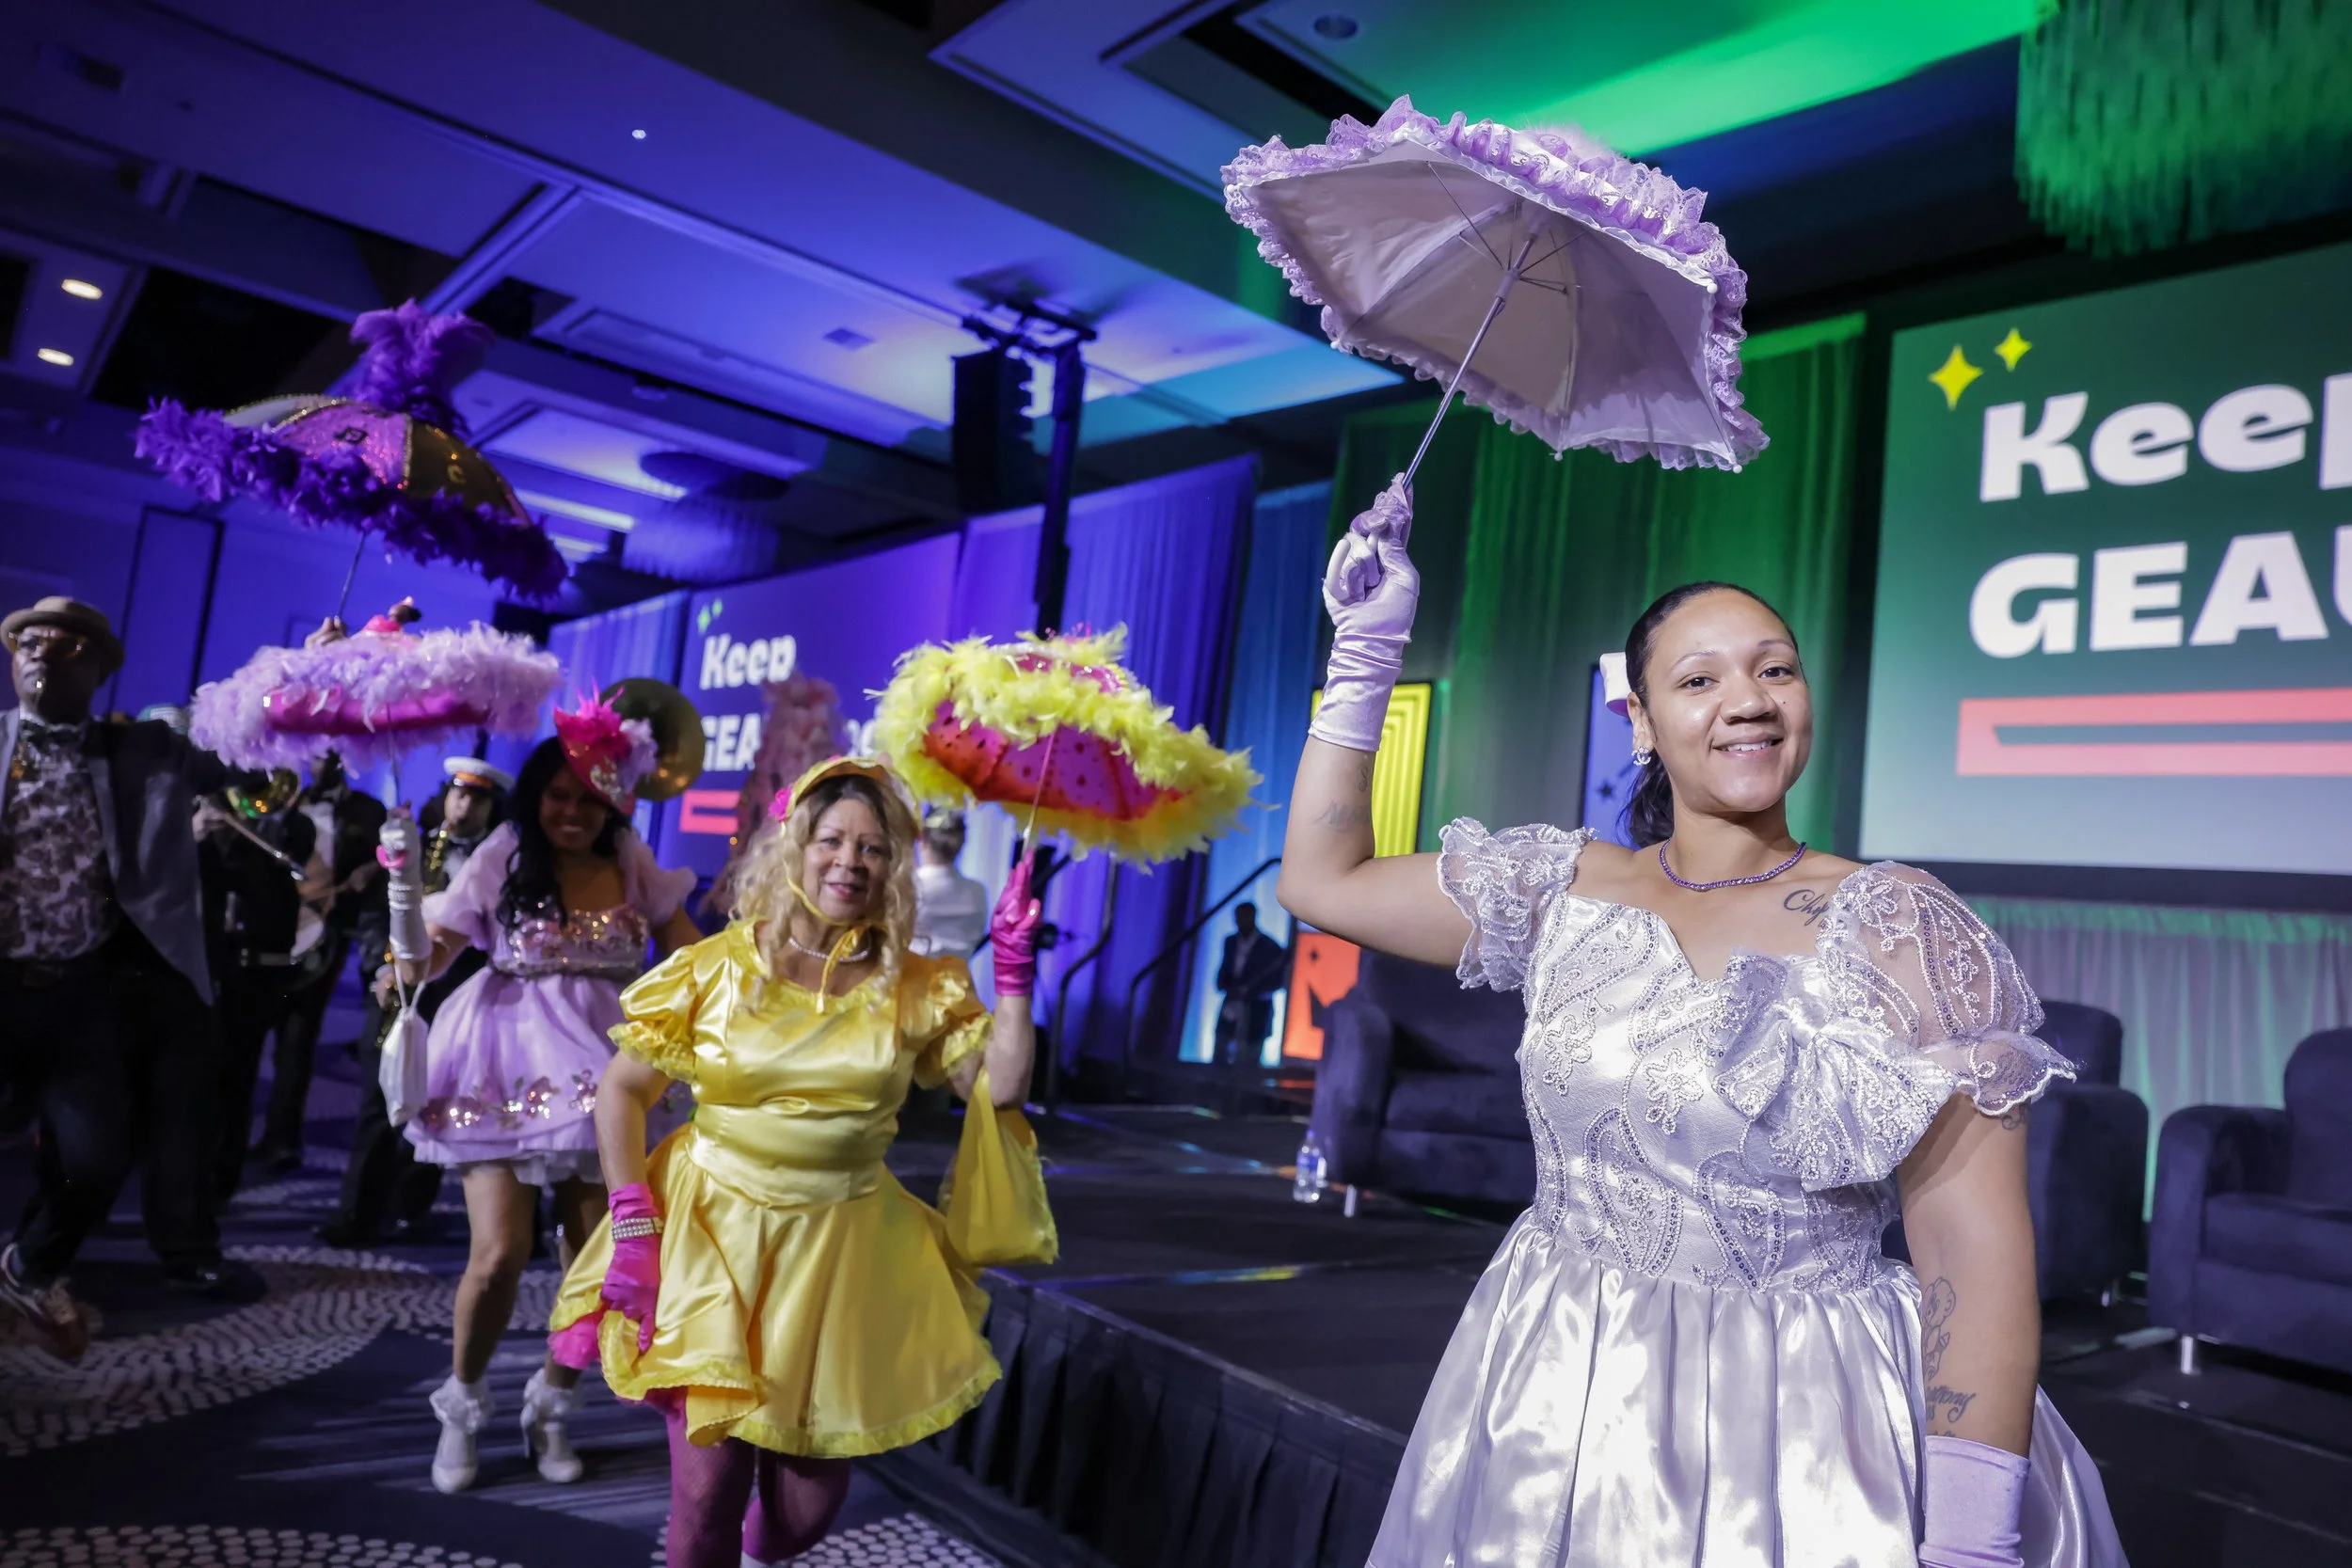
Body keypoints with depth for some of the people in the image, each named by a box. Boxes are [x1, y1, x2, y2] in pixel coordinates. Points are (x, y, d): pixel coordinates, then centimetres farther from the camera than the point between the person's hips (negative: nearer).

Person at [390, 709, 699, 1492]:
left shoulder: (630, 863, 7)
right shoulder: (504, 856, 1)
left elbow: (684, 941, 6)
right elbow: (440, 942, -7)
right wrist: (412, 966, -29)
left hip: (599, 1068, 3)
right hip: (509, 1066, -2)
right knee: (500, 1252, -10)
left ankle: (551, 1407, 27)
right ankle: (462, 1407, 18)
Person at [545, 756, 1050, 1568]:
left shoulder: (915, 988, -3)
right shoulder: (717, 969, -7)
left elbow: (1001, 1088, -6)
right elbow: (620, 1091, -2)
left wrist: (1015, 970, -13)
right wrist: (633, 1227, -8)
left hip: (847, 1248, 2)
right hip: (717, 1232, -2)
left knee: (811, 1495, 12)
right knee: (709, 1477, -2)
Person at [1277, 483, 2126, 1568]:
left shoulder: (1901, 928, -10)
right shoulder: (1564, 891, 0)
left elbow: (1976, 1252, -12)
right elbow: (1324, 880, 4)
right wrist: (1365, 650, 1)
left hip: (1812, 1433, -3)